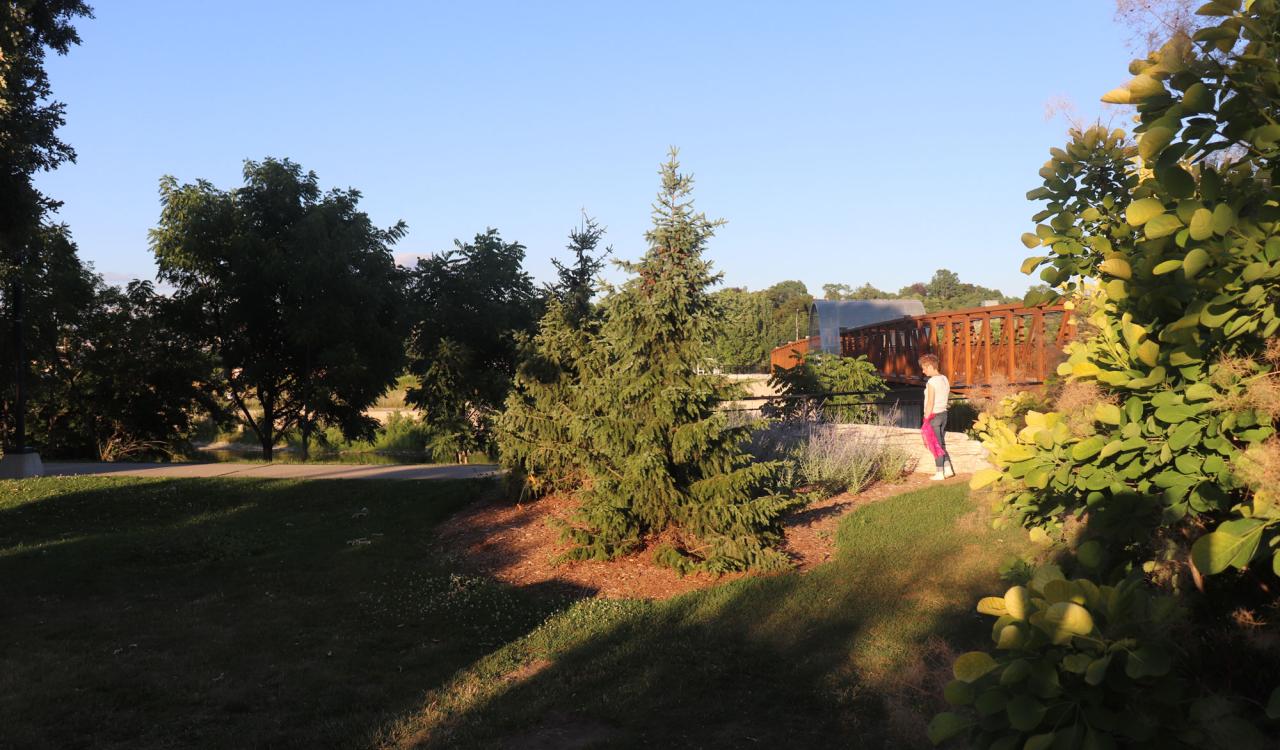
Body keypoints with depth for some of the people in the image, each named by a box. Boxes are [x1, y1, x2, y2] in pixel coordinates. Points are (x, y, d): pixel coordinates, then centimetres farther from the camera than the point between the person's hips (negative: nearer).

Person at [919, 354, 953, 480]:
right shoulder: (945, 379, 8)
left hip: (933, 416, -8)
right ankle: (948, 469, 15)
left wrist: (925, 421, -15)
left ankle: (940, 473, 6)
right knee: (941, 444, 18)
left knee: (936, 445, 1)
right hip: (943, 414, 8)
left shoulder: (931, 382, -18)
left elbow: (930, 403, -19)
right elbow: (948, 397, 13)